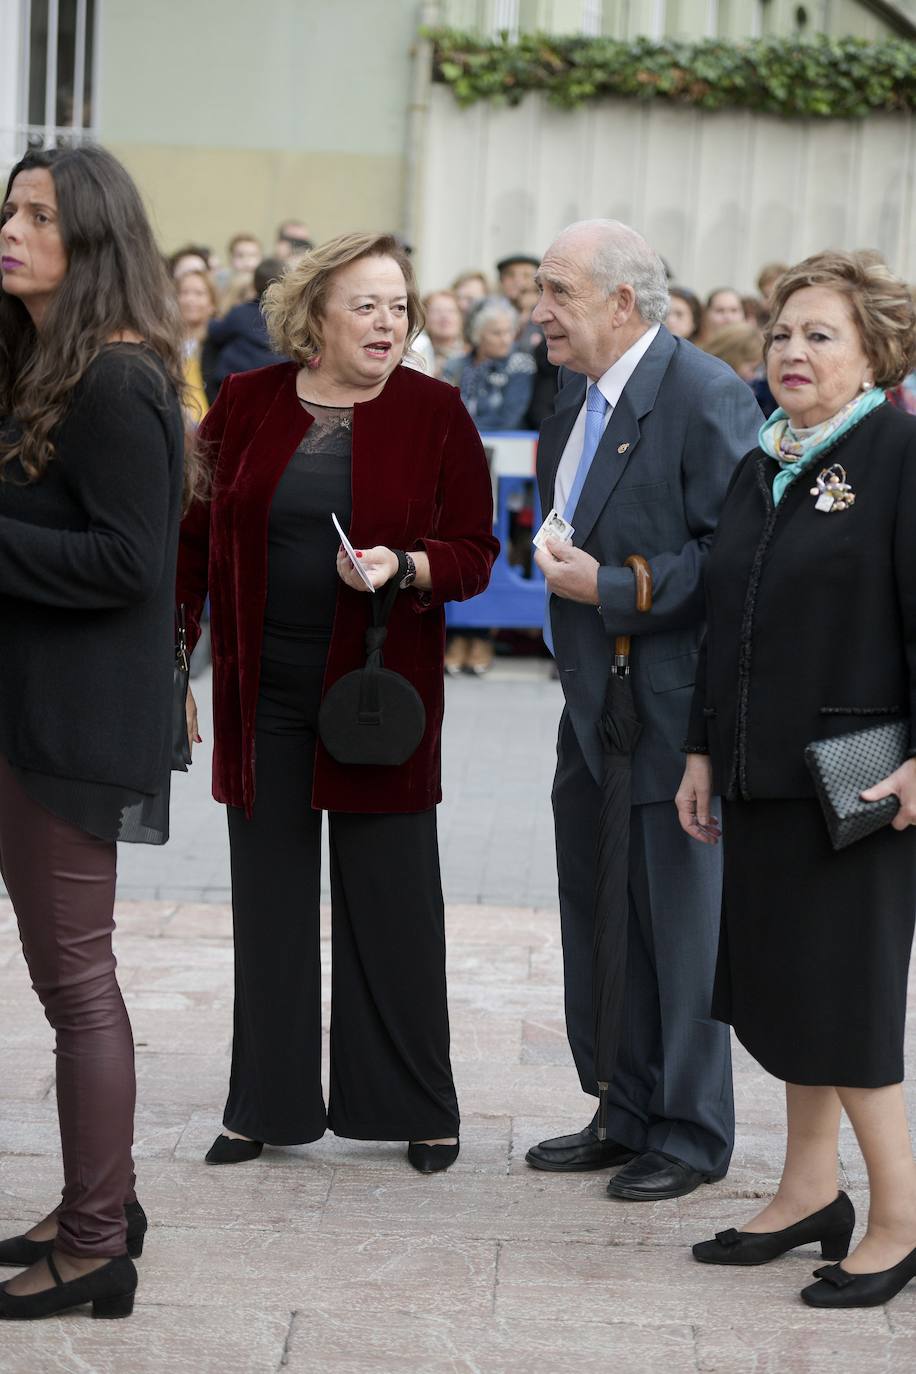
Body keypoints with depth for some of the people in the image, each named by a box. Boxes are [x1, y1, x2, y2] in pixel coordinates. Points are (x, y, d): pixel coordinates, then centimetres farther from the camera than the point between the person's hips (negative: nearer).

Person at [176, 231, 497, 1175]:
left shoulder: (433, 413, -3)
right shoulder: (246, 405, 2)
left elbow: (473, 554, -1)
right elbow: (197, 538, 7)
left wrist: (403, 566, -21)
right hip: (263, 690, 2)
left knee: (393, 901, 3)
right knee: (269, 897, 8)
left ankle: (418, 1107, 16)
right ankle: (267, 1104, 20)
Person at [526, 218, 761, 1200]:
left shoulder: (706, 397, -16)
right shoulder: (574, 397, 11)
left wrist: (611, 588, -20)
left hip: (670, 715, -9)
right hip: (594, 714, 9)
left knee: (680, 928, 3)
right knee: (599, 925, 16)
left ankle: (691, 1136, 16)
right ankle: (627, 1115, 29)